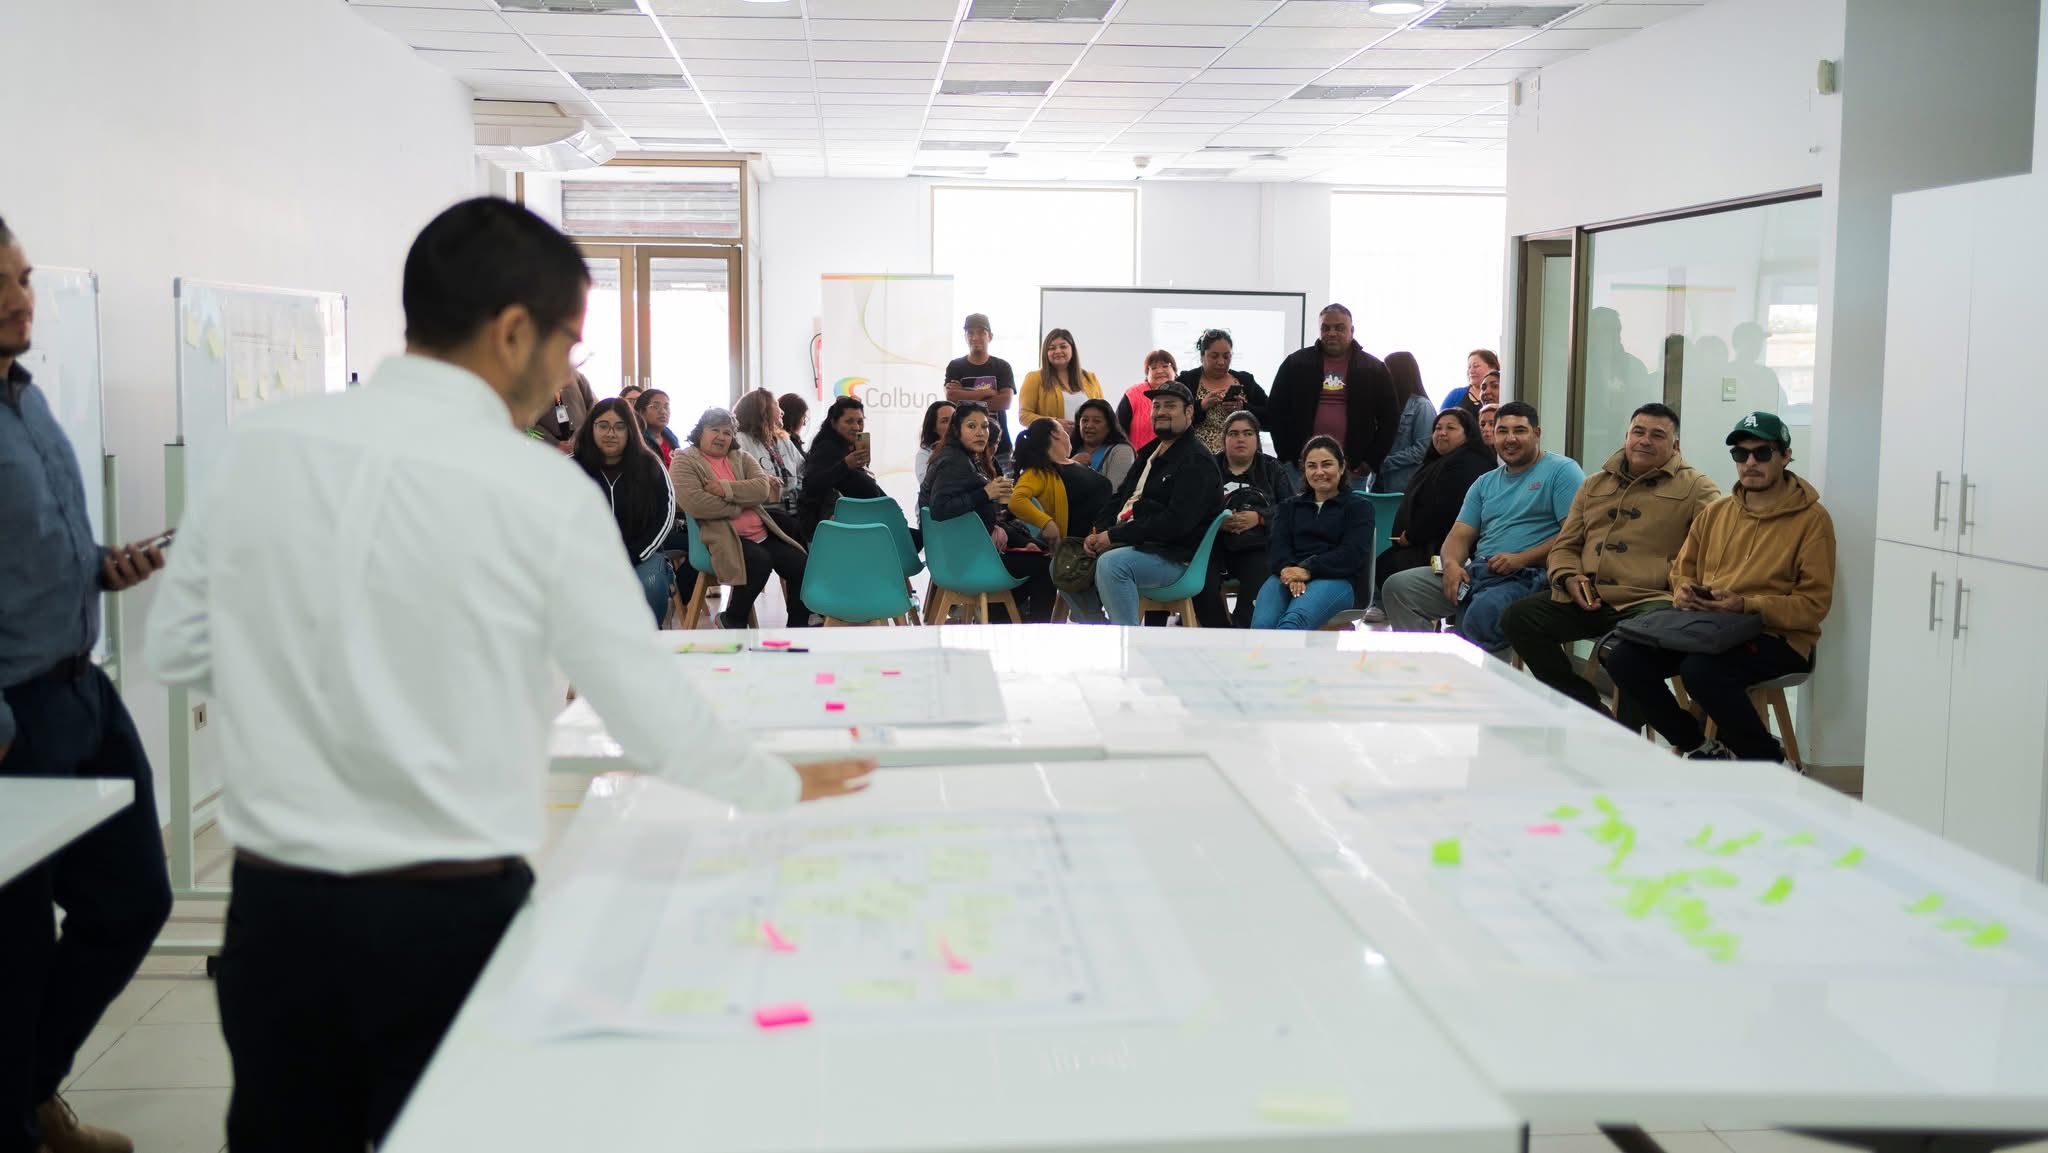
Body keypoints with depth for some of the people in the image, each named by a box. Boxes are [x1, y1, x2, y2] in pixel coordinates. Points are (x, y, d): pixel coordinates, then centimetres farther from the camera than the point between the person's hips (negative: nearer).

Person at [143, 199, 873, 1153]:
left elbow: (177, 648, 6)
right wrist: (787, 787, 9)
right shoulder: (544, 493, -13)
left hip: (274, 906, 4)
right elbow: (655, 717, -8)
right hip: (450, 918, -3)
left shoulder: (257, 443, -3)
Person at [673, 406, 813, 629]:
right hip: (724, 537, -6)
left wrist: (726, 489, -14)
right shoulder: (684, 463, 4)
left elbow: (762, 489, 0)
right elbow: (695, 503, -14)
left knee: (799, 564, -15)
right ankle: (732, 620, -10)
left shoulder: (741, 459, 20)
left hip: (762, 533, 6)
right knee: (760, 561, -32)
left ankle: (798, 626, 2)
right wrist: (741, 504, -6)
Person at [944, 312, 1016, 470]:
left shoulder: (1002, 367, 9)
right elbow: (951, 397, -7)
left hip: (998, 445, 0)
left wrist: (966, 396, -6)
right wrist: (988, 393, -8)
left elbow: (1005, 401, -5)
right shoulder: (955, 367, 10)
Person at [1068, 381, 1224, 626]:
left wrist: (1114, 536, -19)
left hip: (1174, 557, -10)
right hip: (1133, 546, 10)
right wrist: (1098, 533, -1)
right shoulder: (1149, 454, 21)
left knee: (1111, 563, -36)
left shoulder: (1196, 461, -9)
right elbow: (1119, 498, 21)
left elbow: (1177, 521, -20)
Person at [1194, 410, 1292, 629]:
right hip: (1215, 544, 1)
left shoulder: (1272, 469, 17)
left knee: (1256, 589, -31)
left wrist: (1259, 517, -13)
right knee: (1202, 589, -27)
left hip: (1257, 547, 0)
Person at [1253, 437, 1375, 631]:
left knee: (1293, 622, -38)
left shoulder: (1359, 506, 18)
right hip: (1288, 577, 3)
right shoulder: (1290, 506, 30)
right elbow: (1278, 545, 12)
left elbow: (1354, 553, 1)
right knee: (1262, 625, -33)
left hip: (1335, 579, -3)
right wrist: (1288, 569, -14)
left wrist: (1308, 570, -15)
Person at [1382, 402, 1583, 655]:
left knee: (1482, 613, -39)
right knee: (1397, 587, -8)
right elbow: (1460, 535, 16)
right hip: (1477, 571, 7)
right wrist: (1451, 564, -7)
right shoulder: (1486, 483, 24)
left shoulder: (1561, 470, 4)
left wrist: (1521, 559, -16)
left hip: (1527, 575, -7)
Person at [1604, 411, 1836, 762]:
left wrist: (1745, 606, -19)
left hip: (1777, 637, -6)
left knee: (1701, 669, -36)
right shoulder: (1715, 512, 18)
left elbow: (1814, 602, -7)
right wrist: (1683, 594, -2)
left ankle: (1770, 761, -11)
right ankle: (1700, 747, 1)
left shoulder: (1811, 519, 0)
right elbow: (1682, 570, 24)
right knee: (1624, 660, -17)